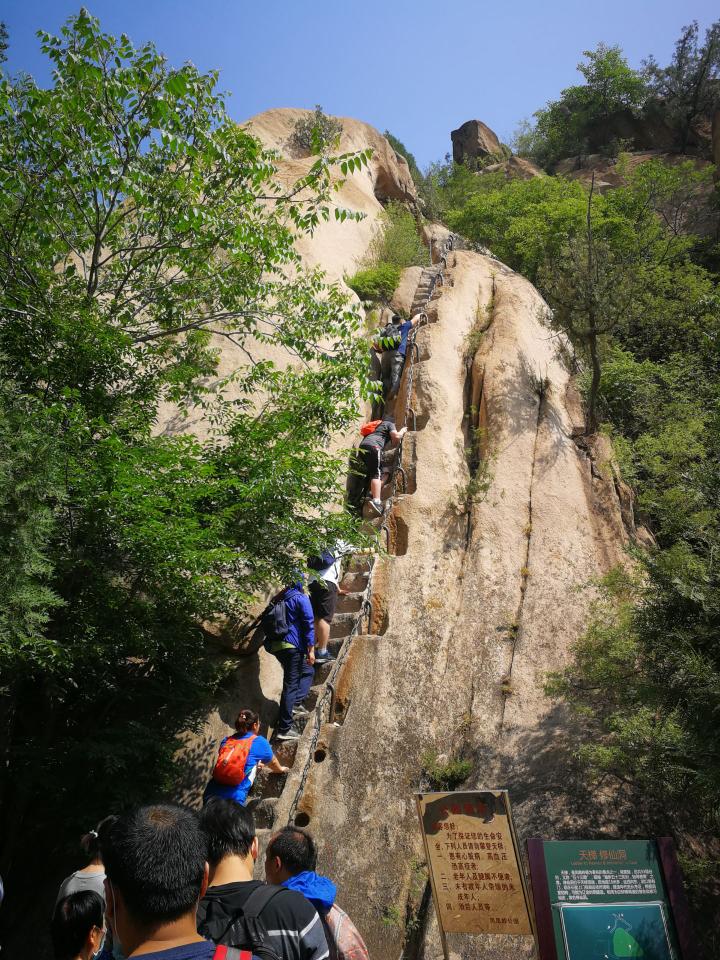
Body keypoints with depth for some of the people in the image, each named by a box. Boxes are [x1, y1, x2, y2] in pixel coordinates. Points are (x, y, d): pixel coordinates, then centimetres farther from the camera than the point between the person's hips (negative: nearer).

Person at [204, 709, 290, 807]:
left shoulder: (226, 740, 15)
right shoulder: (259, 742, 4)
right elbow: (273, 762, 23)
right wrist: (281, 769, 45)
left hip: (210, 795, 5)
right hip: (232, 799, -5)